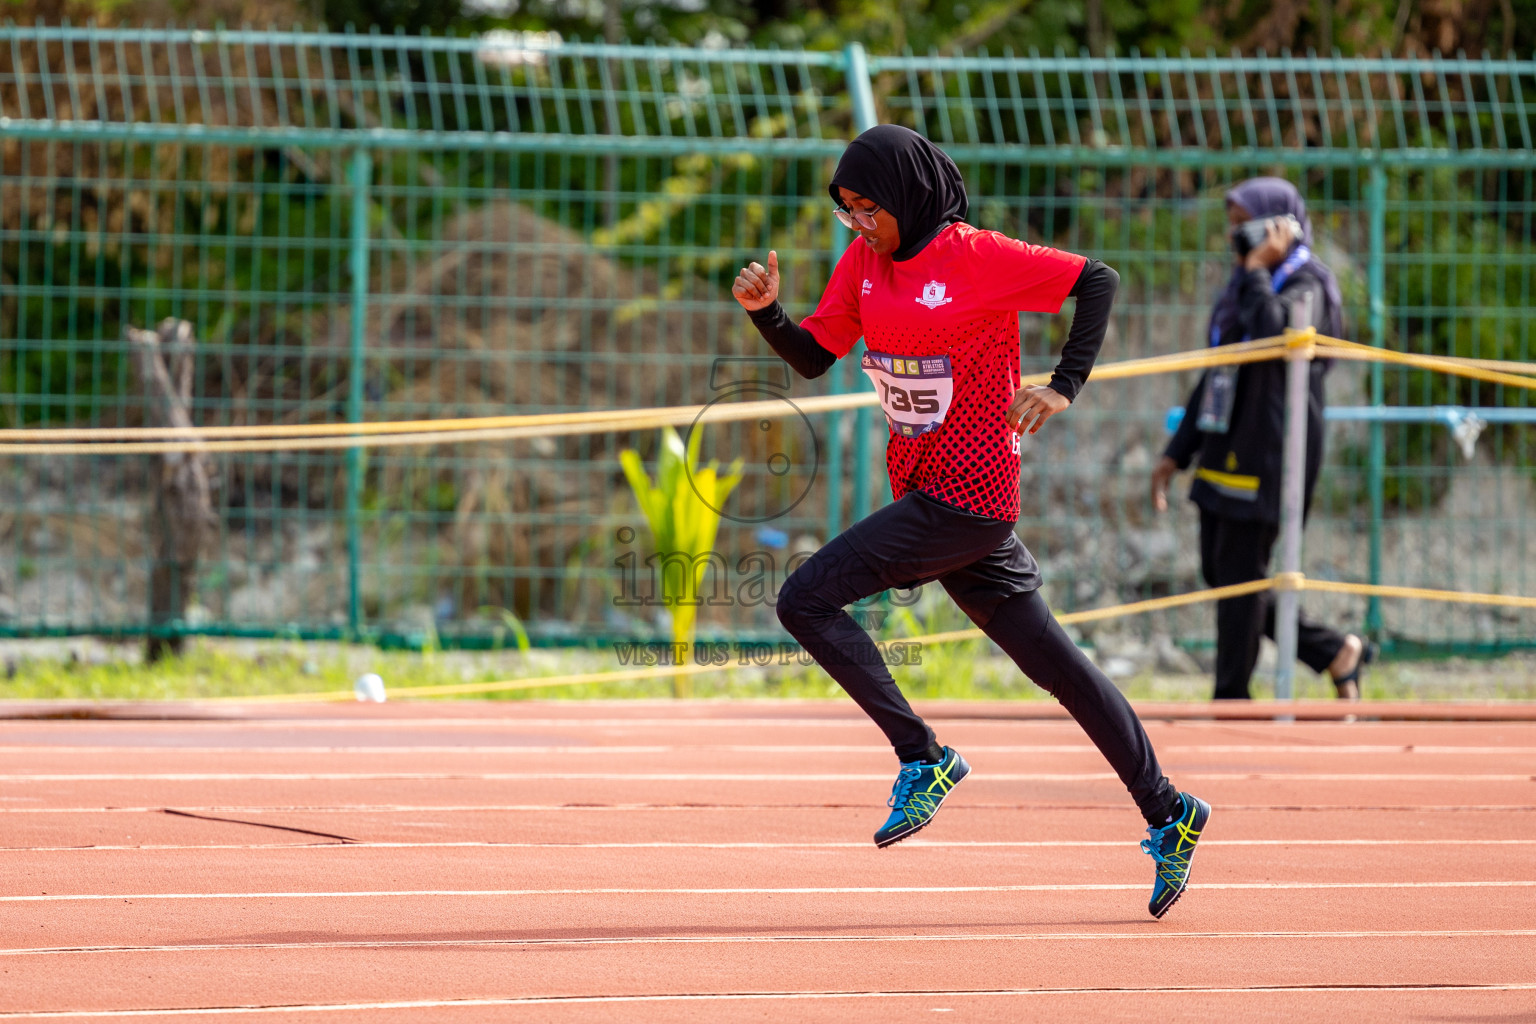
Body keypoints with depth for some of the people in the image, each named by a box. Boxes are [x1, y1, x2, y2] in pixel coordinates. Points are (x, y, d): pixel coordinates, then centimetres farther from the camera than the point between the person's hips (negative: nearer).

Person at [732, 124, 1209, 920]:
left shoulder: (979, 258, -13)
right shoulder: (864, 263, 9)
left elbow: (1099, 282, -8)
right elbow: (814, 357, 13)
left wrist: (1063, 387, -16)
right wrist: (764, 311, -6)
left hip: (966, 500, -8)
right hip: (925, 490, 8)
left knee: (806, 600, -14)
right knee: (1048, 657, 10)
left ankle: (922, 758, -8)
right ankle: (1167, 815, 15)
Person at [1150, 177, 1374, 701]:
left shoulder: (1305, 285, -9)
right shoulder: (1242, 286, 17)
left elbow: (1276, 335, -31)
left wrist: (1259, 270, -21)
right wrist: (1177, 452, 20)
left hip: (1269, 455, -9)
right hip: (1225, 452, 9)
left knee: (1240, 575, -6)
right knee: (1220, 573, 9)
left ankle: (1231, 701, 2)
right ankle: (1333, 652, 18)